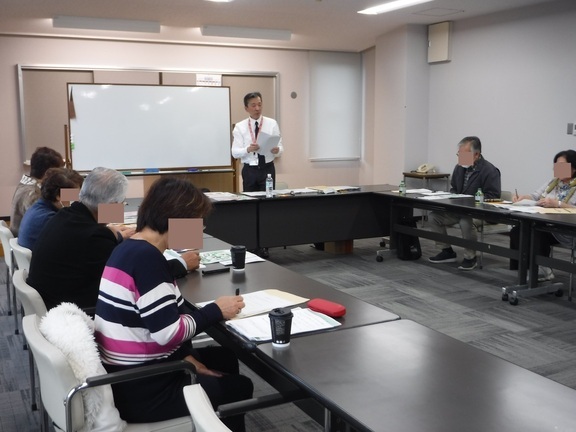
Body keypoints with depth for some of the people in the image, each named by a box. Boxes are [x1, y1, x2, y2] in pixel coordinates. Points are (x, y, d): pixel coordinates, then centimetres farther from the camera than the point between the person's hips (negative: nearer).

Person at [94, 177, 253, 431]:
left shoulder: (129, 249, 7)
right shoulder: (147, 257, -23)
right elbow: (169, 332, -24)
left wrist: (185, 356, 2)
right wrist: (216, 311, -11)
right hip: (142, 392, -9)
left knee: (224, 359, 23)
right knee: (240, 387, 12)